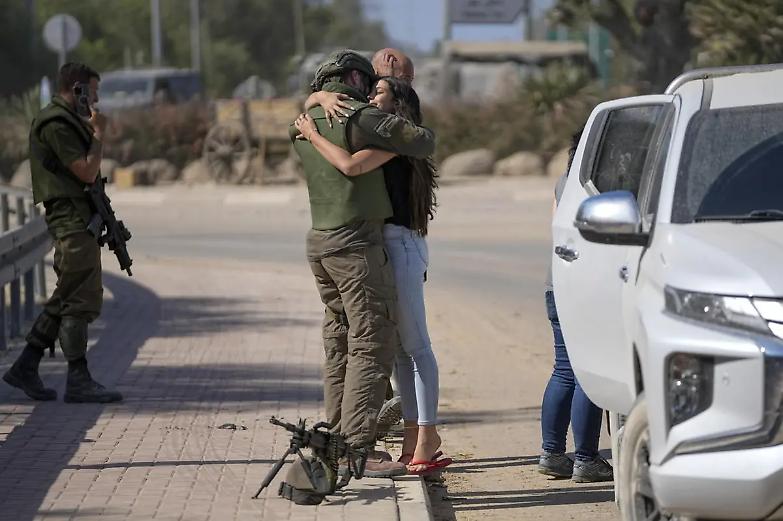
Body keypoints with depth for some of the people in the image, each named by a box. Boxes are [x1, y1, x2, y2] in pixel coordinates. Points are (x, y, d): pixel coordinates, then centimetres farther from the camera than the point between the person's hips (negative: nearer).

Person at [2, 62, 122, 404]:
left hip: (79, 220, 11)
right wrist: (98, 134, -8)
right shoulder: (56, 125, -13)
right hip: (73, 219, -11)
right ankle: (79, 381, -8)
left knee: (65, 300, 12)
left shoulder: (65, 122, 20)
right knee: (80, 301, -9)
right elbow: (87, 172, -18)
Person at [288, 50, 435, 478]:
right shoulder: (361, 118, -13)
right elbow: (422, 143, -13)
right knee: (372, 346, -7)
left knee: (340, 346, 15)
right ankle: (357, 449, -12)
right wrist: (422, 133, 7)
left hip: (320, 242, 9)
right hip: (356, 243, -9)